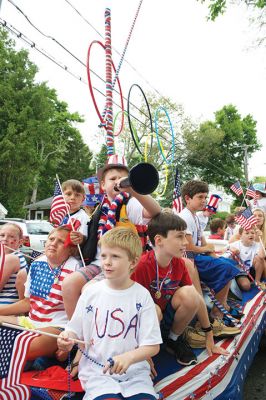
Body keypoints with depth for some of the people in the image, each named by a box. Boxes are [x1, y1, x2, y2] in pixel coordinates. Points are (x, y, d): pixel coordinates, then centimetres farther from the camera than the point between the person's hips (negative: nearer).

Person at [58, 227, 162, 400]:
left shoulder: (142, 295, -6)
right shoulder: (91, 293, -1)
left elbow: (152, 346, -6)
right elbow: (75, 331, 7)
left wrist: (129, 357, -22)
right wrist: (67, 339, -15)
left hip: (134, 372, 0)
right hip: (97, 372, 0)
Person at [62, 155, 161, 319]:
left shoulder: (130, 205, -5)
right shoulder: (101, 208, 14)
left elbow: (155, 211, -27)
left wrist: (133, 190, -40)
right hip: (99, 264, 6)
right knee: (69, 284, -13)